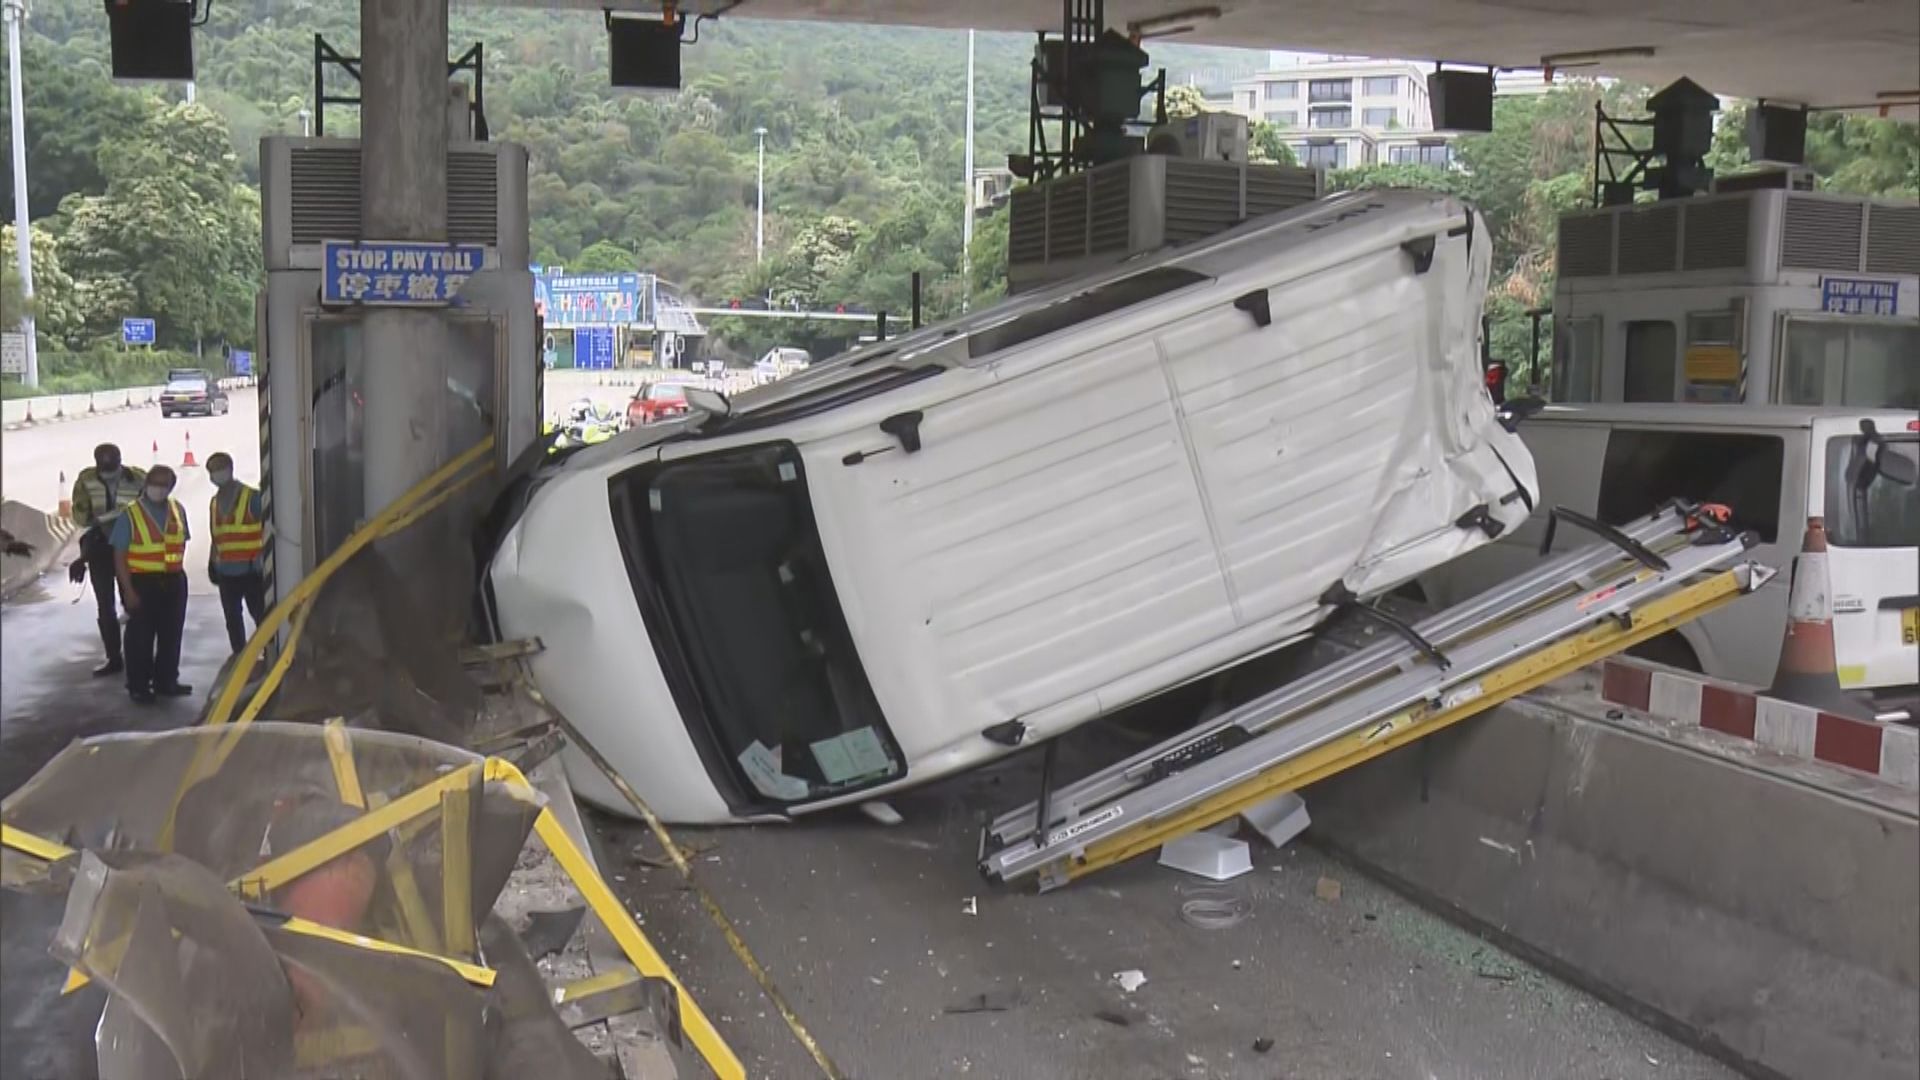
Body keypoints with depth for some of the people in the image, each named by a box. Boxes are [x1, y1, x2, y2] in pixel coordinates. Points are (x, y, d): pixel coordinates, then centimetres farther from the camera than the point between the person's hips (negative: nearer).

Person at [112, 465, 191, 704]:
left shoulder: (177, 511, 7)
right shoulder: (130, 515, -8)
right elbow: (120, 556, -8)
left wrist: (177, 568, 5)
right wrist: (128, 590, -13)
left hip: (173, 582, 5)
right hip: (142, 583, -5)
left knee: (171, 635, 11)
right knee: (141, 636, 2)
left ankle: (166, 681, 24)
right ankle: (138, 686, 11)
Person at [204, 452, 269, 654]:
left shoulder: (252, 497, -8)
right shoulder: (215, 502, 12)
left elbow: (267, 529, -8)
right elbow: (216, 537, 18)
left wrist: (263, 558, -11)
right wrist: (212, 562, 14)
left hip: (251, 570, -6)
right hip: (226, 572, 6)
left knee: (261, 616, -4)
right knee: (233, 620, 11)